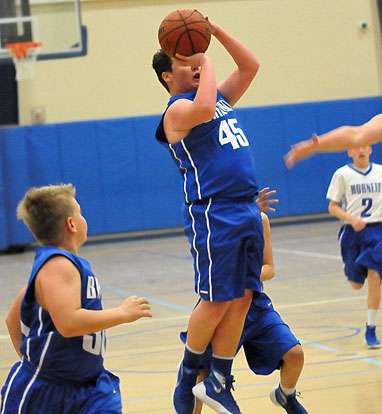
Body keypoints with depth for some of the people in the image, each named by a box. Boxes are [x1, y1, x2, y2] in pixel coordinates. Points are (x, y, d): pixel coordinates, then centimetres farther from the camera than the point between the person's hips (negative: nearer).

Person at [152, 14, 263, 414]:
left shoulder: (220, 96, 20)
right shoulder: (177, 110, -5)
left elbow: (250, 65, 20)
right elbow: (204, 109, -26)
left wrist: (216, 31, 12)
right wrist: (207, 65, -11)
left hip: (247, 210, 8)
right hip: (213, 214, -8)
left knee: (242, 298, 6)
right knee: (217, 301, -6)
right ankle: (187, 375, 12)